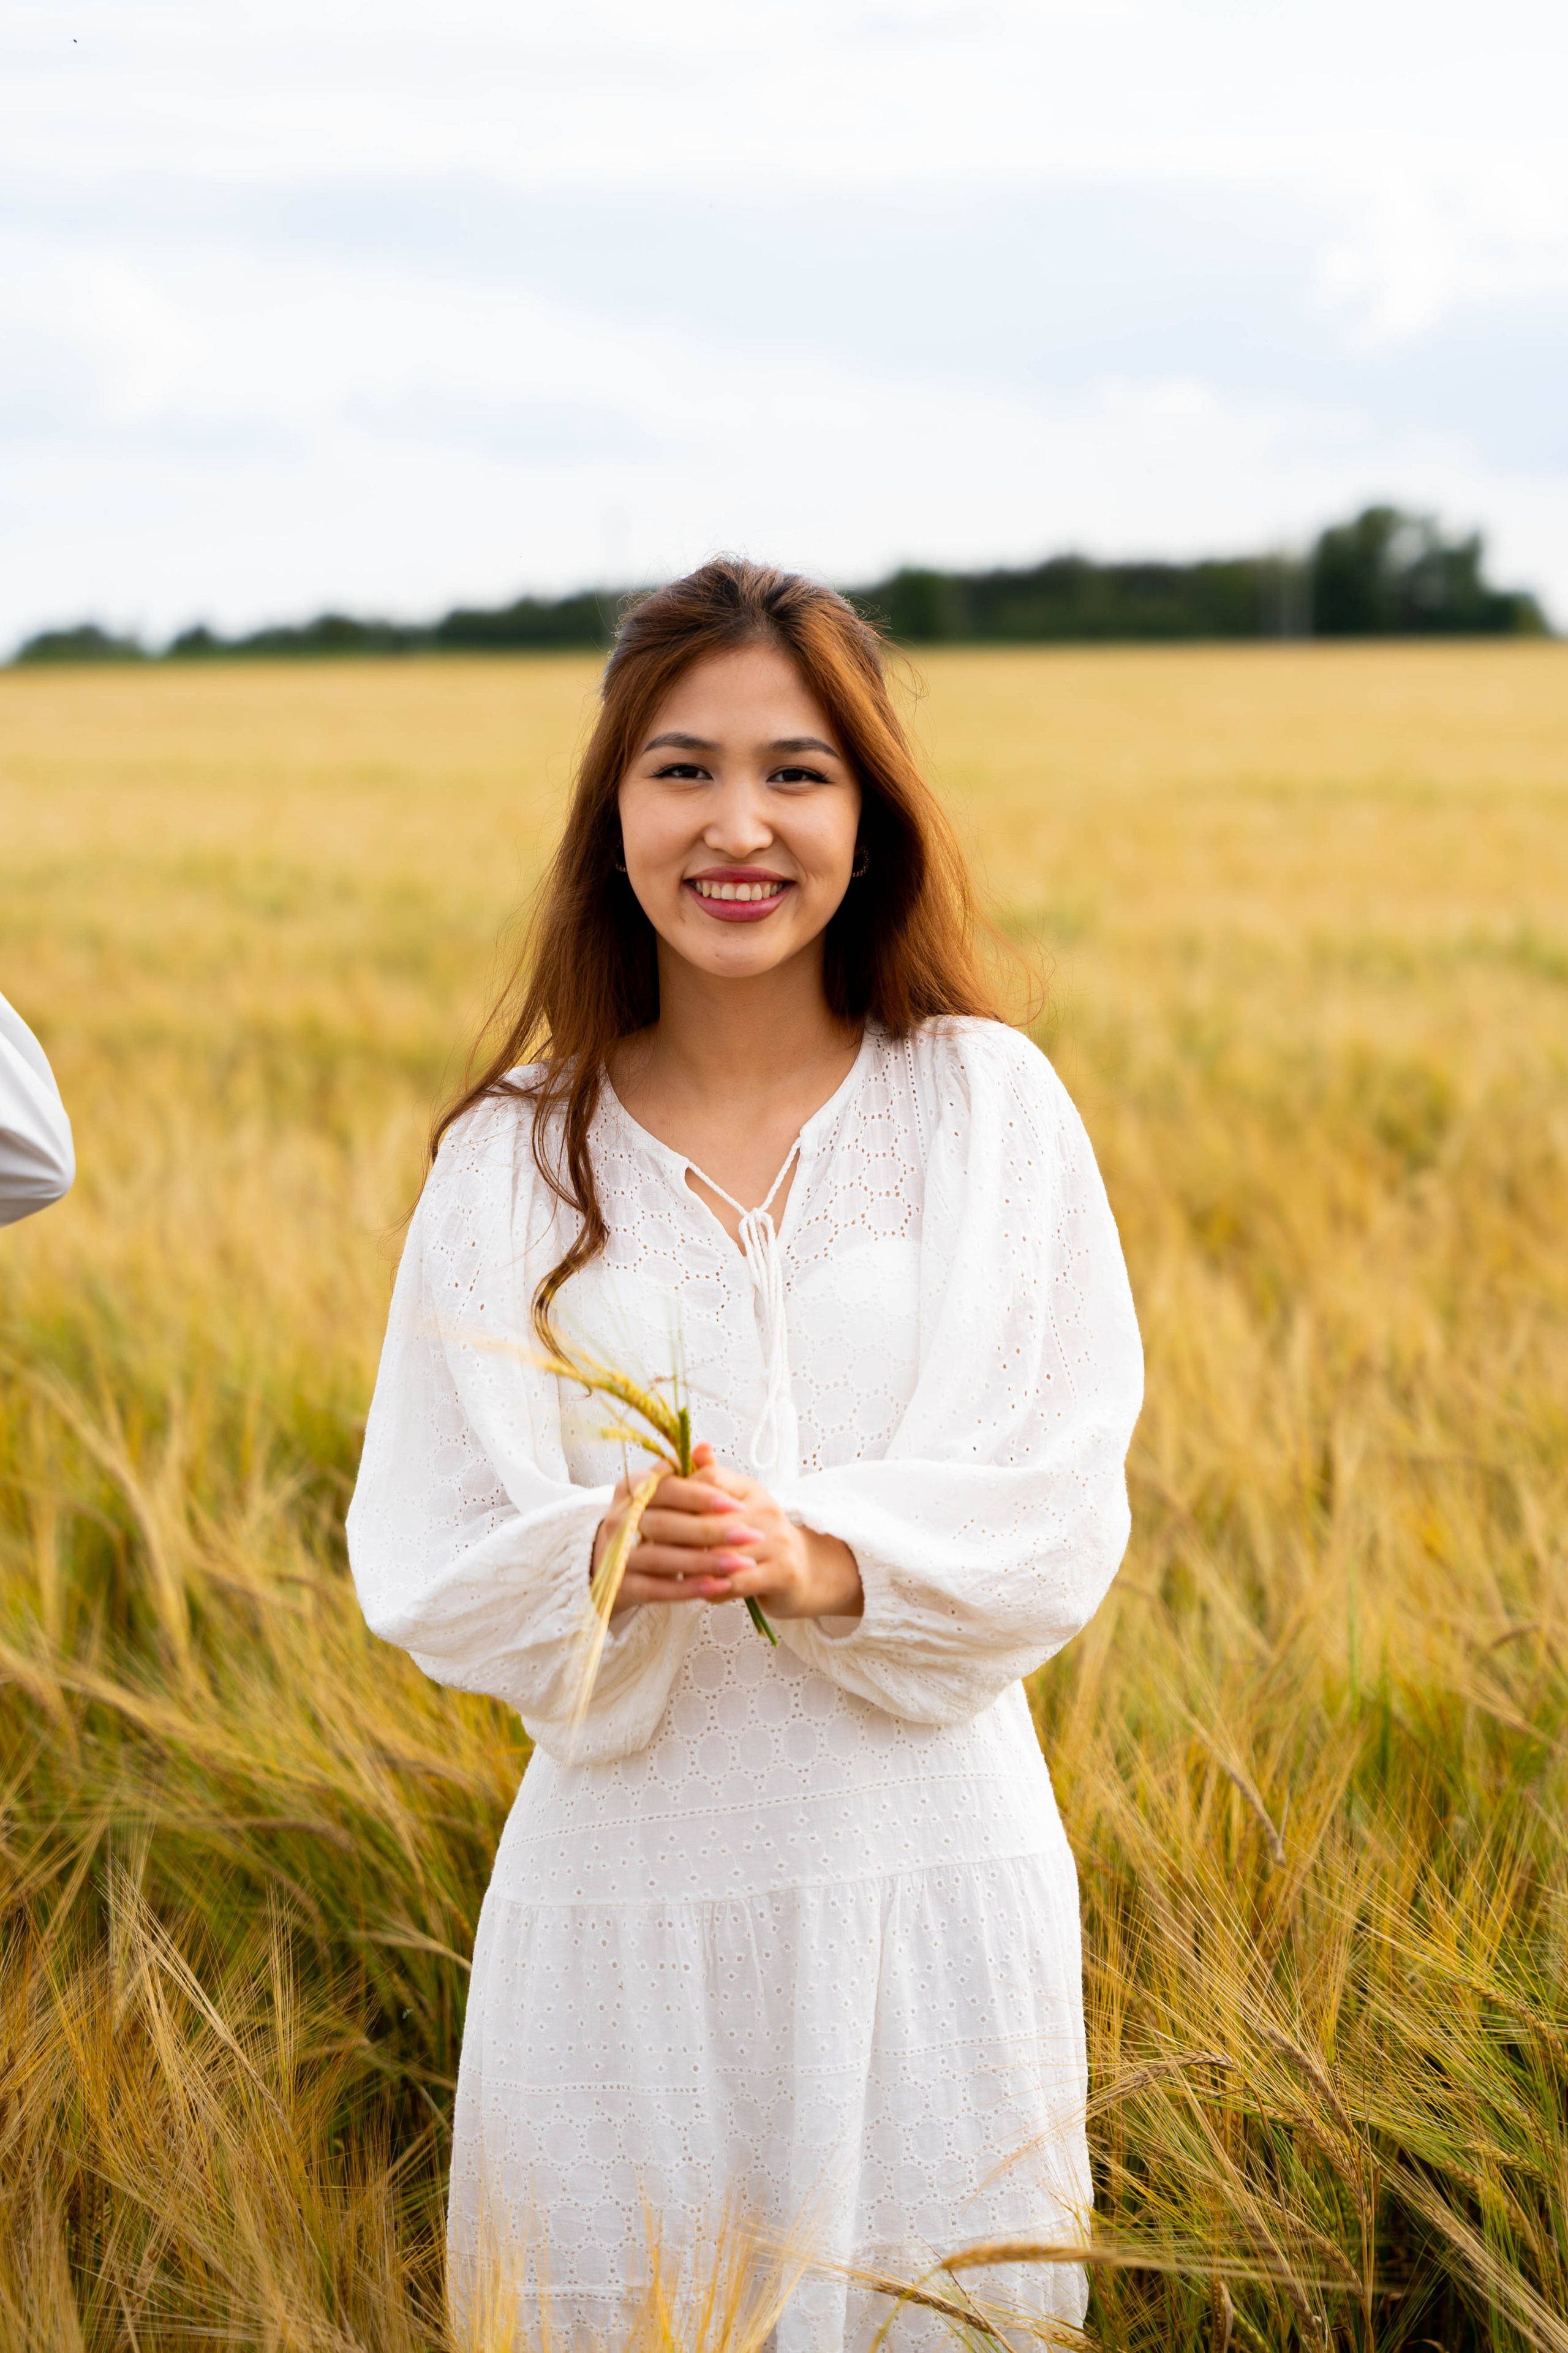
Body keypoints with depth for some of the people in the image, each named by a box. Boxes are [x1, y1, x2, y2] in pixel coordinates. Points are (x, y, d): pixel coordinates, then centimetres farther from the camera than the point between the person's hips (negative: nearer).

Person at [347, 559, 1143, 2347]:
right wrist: (599, 1553, -21)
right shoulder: (519, 1154, 1)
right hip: (622, 1878, 1)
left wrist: (821, 1556, -21)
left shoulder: (986, 1104, -1)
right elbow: (418, 1560, -1)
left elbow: (1063, 1509, -5)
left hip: (926, 1871, 0)